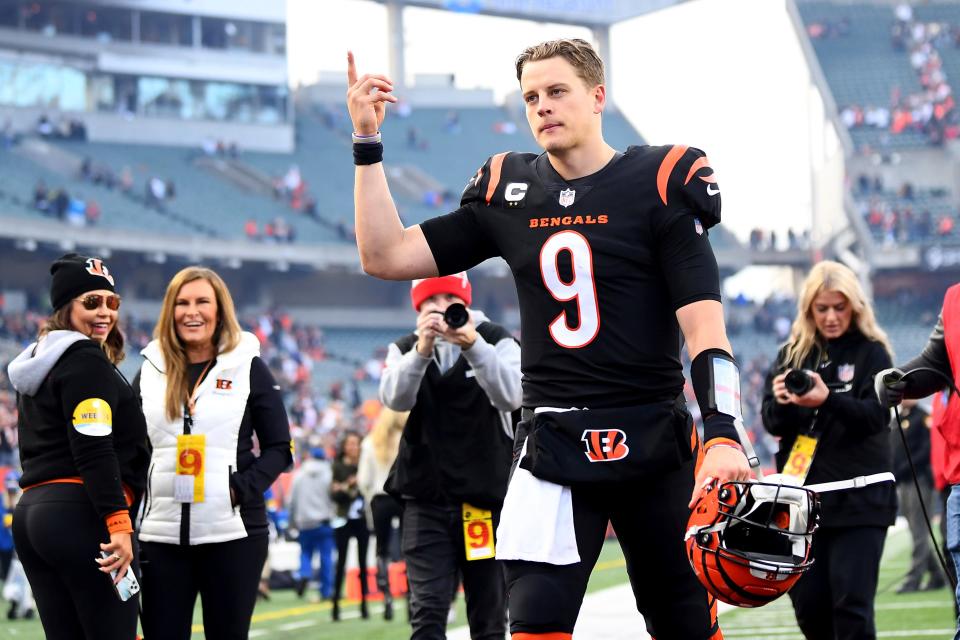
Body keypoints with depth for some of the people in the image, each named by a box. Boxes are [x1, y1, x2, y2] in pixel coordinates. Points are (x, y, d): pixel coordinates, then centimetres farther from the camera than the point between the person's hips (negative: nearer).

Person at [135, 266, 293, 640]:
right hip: (162, 533, 2)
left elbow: (279, 448, 4)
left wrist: (242, 489, -12)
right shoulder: (151, 369, 12)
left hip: (232, 532, -2)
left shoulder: (248, 368, 4)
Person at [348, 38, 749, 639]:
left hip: (654, 442, -2)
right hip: (552, 446, 2)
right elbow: (385, 256, 8)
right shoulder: (508, 192, 7)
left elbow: (704, 327, -11)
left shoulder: (660, 184, -5)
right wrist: (367, 143, 1)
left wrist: (722, 435, -23)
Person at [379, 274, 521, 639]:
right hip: (426, 502, 1)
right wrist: (422, 350, -32)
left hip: (487, 499, -1)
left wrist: (474, 346, -34)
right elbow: (395, 398, -14)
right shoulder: (406, 350, 6)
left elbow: (509, 396, -18)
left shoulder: (497, 341, 1)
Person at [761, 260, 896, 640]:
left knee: (852, 601, -10)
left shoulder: (871, 353, 0)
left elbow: (875, 415, -12)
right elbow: (772, 423, 7)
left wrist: (828, 400, -29)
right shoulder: (792, 353, 10)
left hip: (859, 498, -4)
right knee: (808, 602, 5)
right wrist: (781, 403, -16)